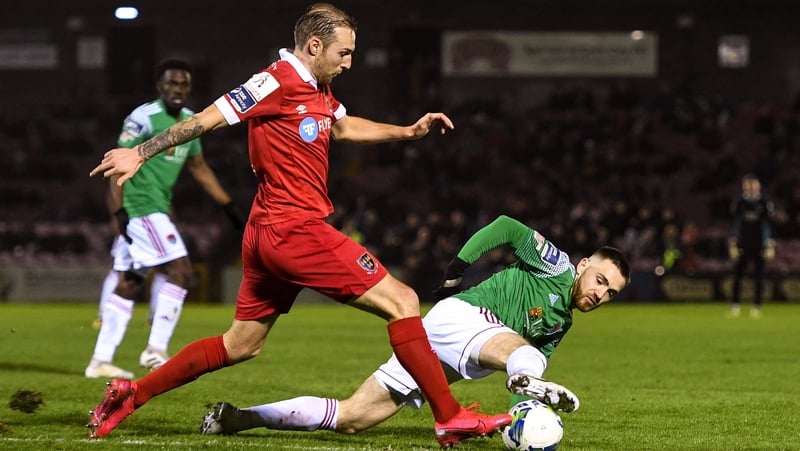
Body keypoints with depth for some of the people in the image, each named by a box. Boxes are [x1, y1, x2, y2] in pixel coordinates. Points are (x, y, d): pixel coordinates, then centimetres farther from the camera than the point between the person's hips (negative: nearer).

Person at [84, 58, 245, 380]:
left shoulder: (190, 121, 14)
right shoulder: (144, 118, -13)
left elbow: (199, 168, 25)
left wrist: (229, 207, 24)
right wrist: (119, 213, -21)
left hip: (156, 209, 9)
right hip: (141, 206, -9)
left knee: (128, 284, 9)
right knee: (179, 271, -13)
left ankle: (100, 361, 12)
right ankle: (156, 350, -9)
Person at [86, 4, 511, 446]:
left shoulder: (317, 89, 13)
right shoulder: (278, 82, -14)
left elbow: (342, 127, 33)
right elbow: (206, 120, -13)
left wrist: (407, 131, 23)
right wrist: (139, 153, -13)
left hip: (270, 234, 10)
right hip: (294, 230, -10)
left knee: (240, 345, 18)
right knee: (402, 302, -8)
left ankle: (130, 393, 20)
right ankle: (449, 418, -6)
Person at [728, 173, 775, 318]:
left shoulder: (764, 204, 0)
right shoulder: (739, 203, 5)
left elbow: (767, 226, 1)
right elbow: (736, 225, 8)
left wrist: (769, 246, -4)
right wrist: (733, 244, 3)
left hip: (759, 246, -1)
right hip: (743, 246, 1)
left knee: (759, 276, 1)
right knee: (737, 275, -3)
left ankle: (757, 306, 6)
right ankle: (735, 305, 1)